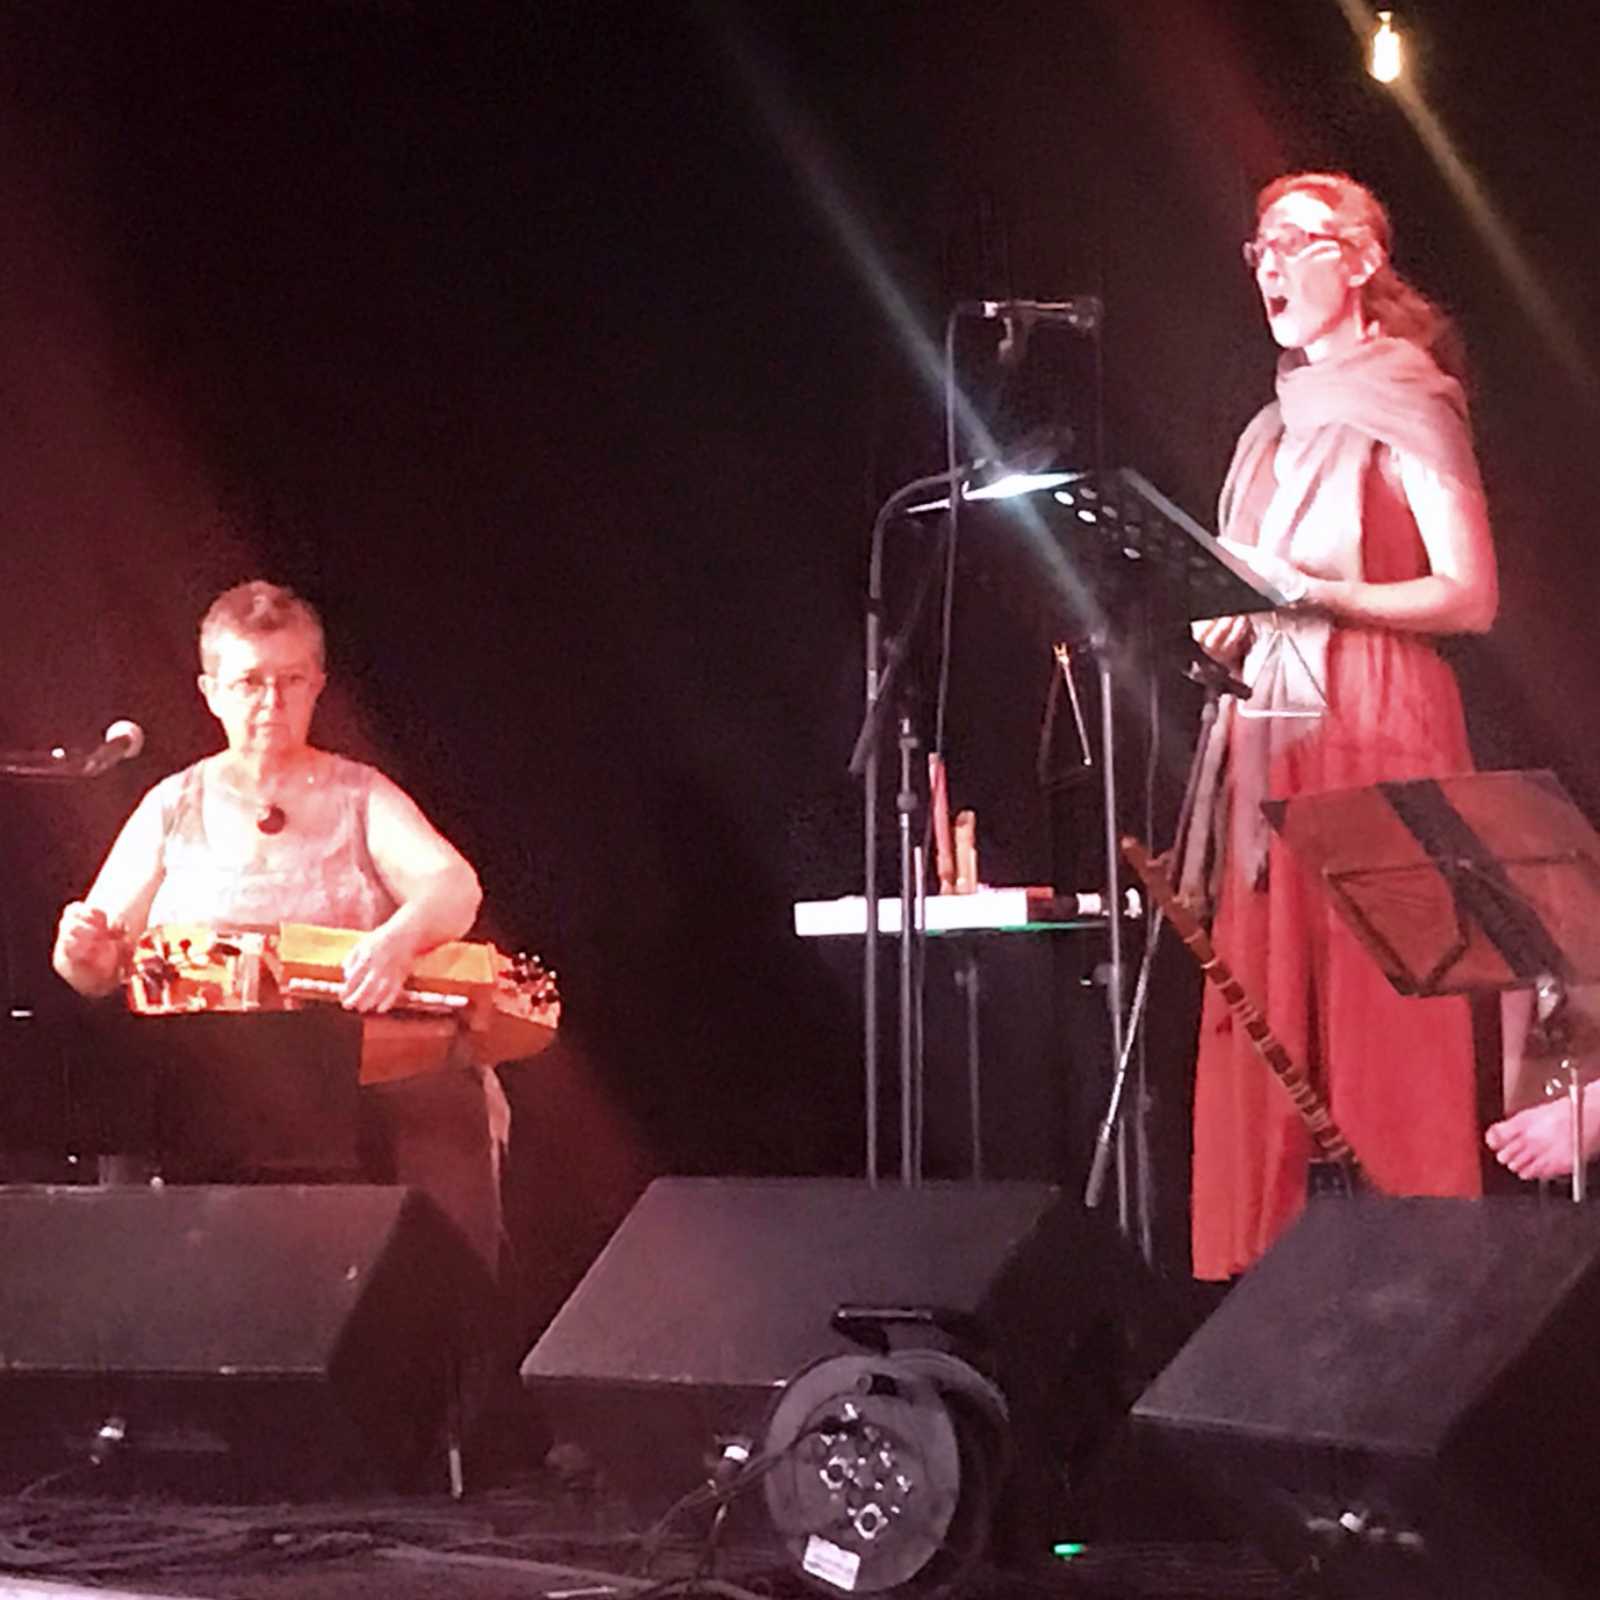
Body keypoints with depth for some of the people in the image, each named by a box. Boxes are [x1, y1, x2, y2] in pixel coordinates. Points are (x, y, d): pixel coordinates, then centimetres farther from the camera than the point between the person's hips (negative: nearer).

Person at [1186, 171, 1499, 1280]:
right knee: (1258, 1038, 1)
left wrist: (1316, 593, -18)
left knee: (1383, 1033, -10)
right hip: (1273, 746, 7)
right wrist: (1227, 625, 5)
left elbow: (1470, 597, -10)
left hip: (1373, 742, -7)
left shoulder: (1404, 408, -1)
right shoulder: (1279, 430, 21)